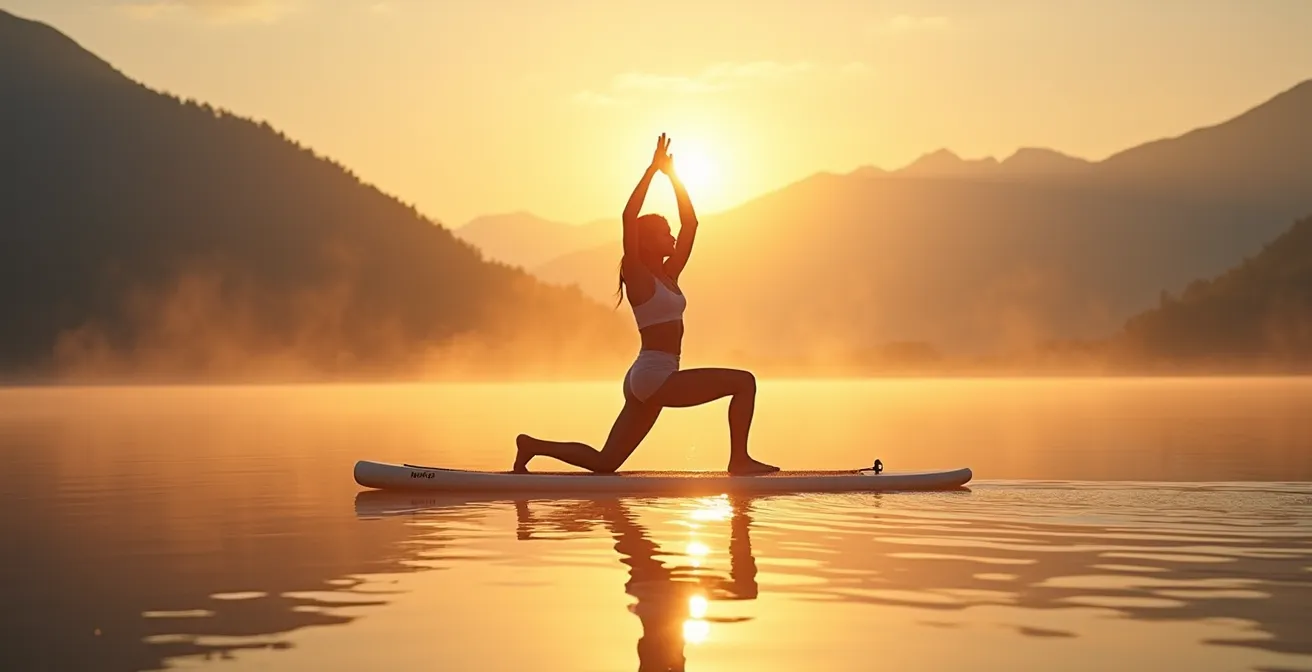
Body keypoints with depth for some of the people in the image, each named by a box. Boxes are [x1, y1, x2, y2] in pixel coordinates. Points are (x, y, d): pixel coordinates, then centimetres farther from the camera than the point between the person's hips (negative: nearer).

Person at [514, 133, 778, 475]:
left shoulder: (669, 274, 16)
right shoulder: (638, 276, -6)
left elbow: (690, 223, 18)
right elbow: (629, 218, -18)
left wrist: (672, 175, 14)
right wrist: (653, 169, -15)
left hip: (655, 380, 9)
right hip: (653, 375, -9)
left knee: (604, 462, 8)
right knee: (743, 381, -12)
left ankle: (534, 446, 14)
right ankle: (739, 459, -11)